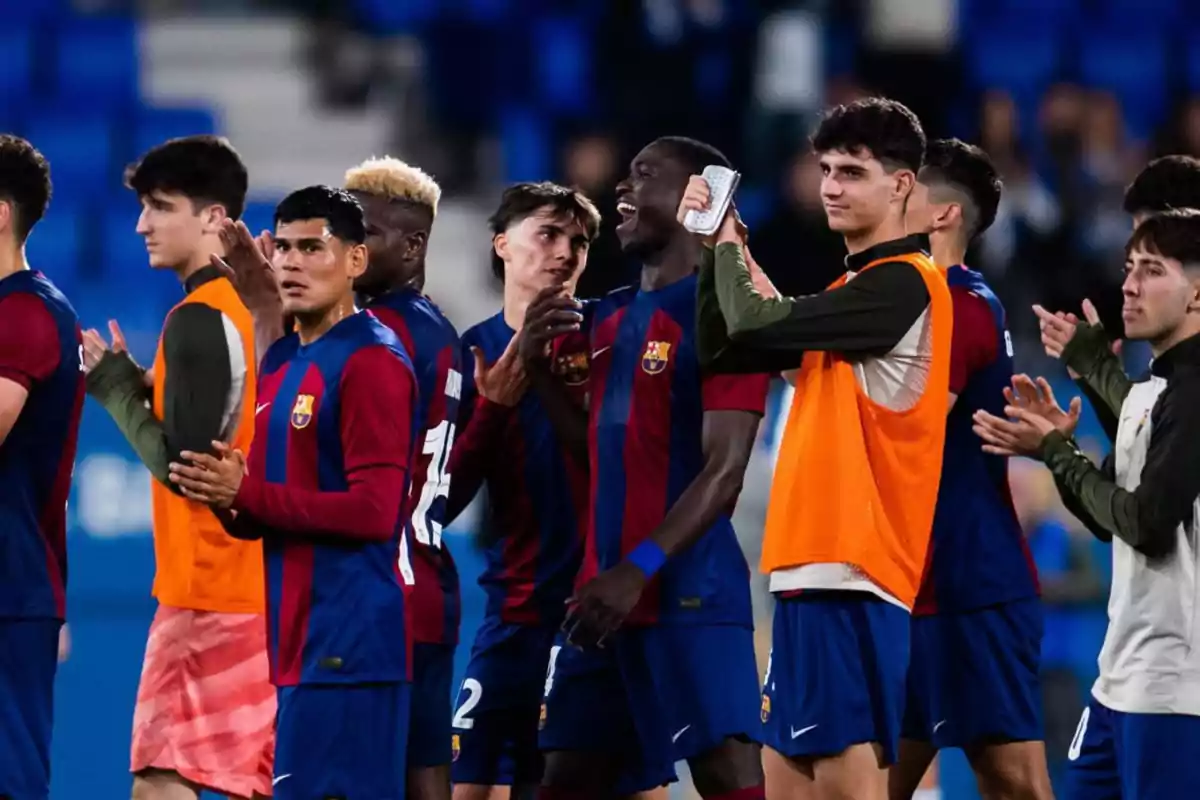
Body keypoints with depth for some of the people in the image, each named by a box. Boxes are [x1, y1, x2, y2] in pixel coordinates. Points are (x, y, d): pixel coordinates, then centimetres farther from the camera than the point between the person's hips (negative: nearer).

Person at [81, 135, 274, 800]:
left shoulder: (197, 320, -15)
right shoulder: (252, 308, 13)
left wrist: (116, 388, -6)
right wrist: (144, 386, 10)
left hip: (209, 593, -9)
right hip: (263, 588, 9)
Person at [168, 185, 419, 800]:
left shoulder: (372, 362, -11)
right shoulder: (281, 361, 17)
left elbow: (373, 511, -18)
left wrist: (246, 496, -18)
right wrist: (230, 501, 1)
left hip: (346, 649, -9)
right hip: (295, 640, 9)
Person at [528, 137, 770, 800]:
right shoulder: (609, 318, 17)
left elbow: (724, 472, -15)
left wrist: (640, 569, -25)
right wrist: (537, 371, 7)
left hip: (691, 595, -8)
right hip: (604, 593, 9)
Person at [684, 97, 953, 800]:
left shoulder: (903, 284, -11)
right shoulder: (853, 290, 18)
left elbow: (756, 323, -18)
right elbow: (721, 350, 22)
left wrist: (728, 244, 2)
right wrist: (718, 248, 8)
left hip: (848, 572, -10)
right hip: (814, 566, 10)